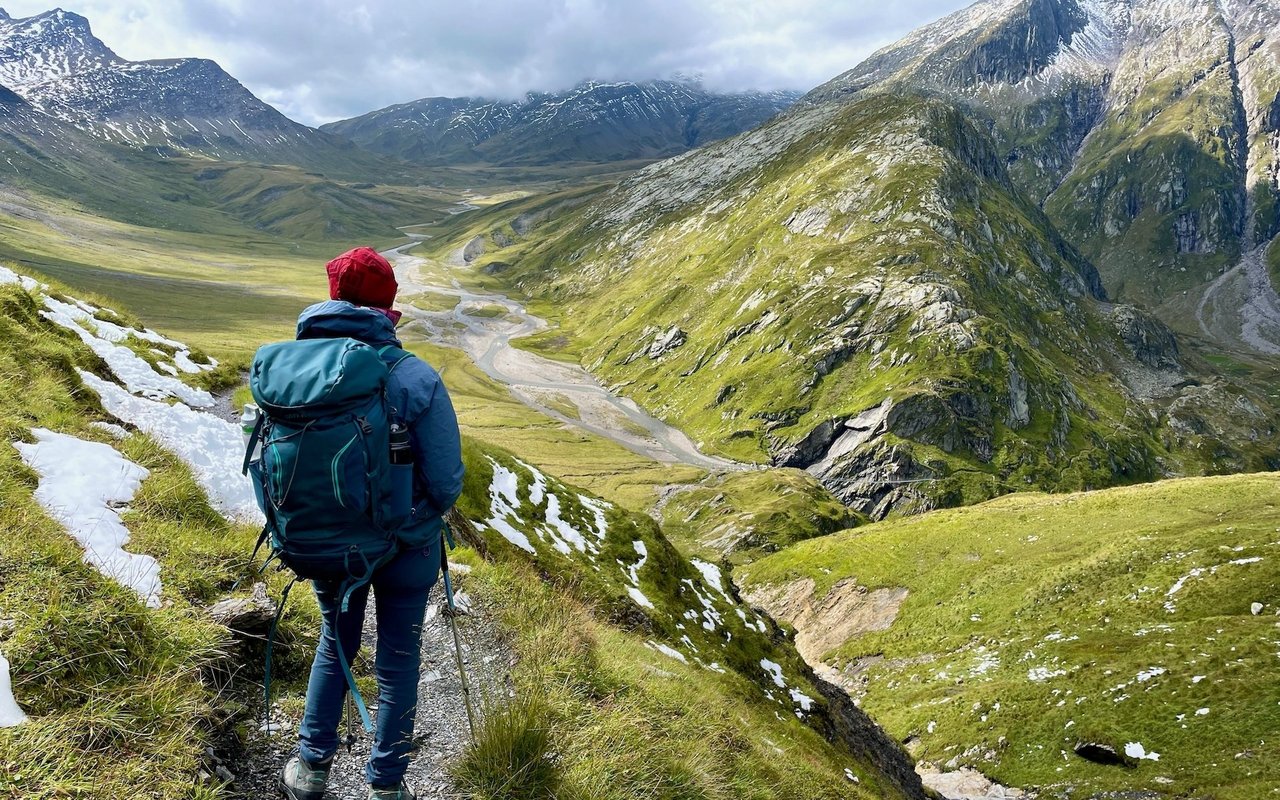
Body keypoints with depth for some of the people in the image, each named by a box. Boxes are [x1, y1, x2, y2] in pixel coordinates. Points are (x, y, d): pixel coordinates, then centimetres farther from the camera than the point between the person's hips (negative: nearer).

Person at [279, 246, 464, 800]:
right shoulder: (414, 379, -24)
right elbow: (445, 484, -21)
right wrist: (426, 515, 2)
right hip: (405, 547, -3)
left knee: (335, 645, 28)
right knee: (397, 661, 17)